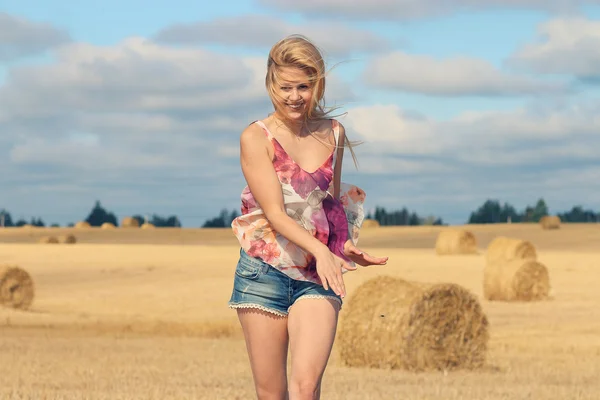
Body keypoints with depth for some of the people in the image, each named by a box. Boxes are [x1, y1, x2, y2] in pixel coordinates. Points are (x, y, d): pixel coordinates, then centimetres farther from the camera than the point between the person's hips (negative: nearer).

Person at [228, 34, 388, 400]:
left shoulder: (333, 133, 7)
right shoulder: (256, 137, -5)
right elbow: (274, 213, -14)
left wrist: (346, 243, 2)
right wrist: (320, 250, -27)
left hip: (317, 277, 2)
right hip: (265, 273, -2)